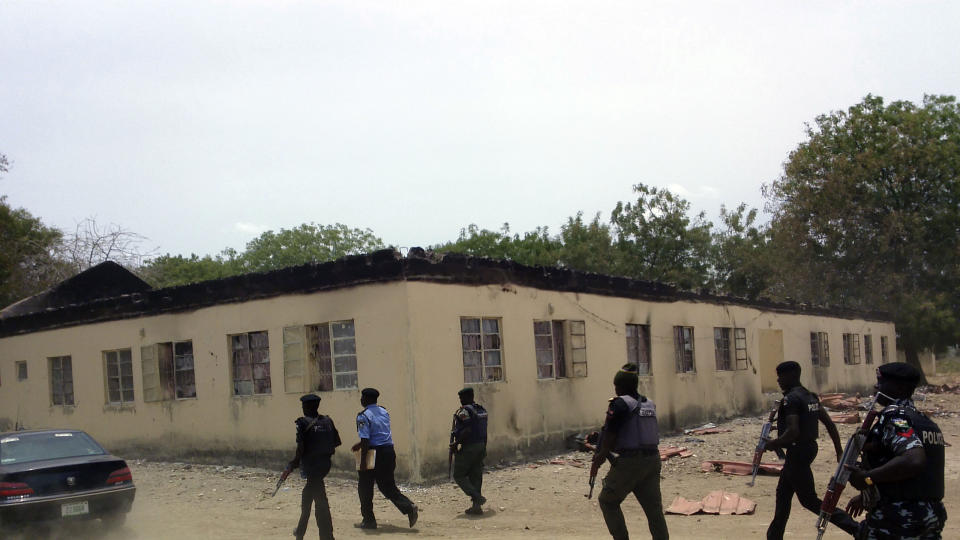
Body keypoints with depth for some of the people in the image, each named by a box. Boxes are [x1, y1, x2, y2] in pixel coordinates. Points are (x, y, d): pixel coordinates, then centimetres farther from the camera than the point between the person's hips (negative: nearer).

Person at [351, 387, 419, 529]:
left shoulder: (363, 416, -12)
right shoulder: (384, 412, 13)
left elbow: (365, 440, -18)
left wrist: (363, 462, -17)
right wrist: (360, 444, 29)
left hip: (374, 454, -7)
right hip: (389, 451, 7)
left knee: (365, 488, 10)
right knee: (388, 486, 13)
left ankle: (369, 520, 15)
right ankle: (409, 507, -7)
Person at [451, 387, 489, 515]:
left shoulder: (464, 411, -15)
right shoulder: (482, 409, 11)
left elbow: (465, 431, -24)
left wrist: (456, 443, -13)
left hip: (468, 448, -8)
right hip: (481, 446, 8)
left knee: (459, 476, 3)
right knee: (476, 477, 12)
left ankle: (477, 497, -11)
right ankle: (476, 506, 12)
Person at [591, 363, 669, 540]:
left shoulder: (620, 404, -10)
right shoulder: (649, 404, 13)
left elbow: (610, 437, -13)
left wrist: (598, 461, 1)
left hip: (628, 463, -7)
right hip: (652, 459, 7)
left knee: (608, 501, 12)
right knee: (654, 508, 9)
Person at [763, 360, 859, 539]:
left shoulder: (790, 399, -19)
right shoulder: (810, 396, 10)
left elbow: (793, 432, -28)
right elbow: (829, 423, 12)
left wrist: (772, 444, -15)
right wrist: (839, 449, 16)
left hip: (797, 451, -10)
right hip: (809, 447, 10)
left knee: (809, 499, -3)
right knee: (783, 492, 19)